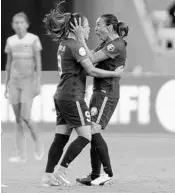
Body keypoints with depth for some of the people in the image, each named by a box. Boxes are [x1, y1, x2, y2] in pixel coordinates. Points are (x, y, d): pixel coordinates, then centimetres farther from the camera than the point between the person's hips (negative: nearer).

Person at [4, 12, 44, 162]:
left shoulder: (33, 40, -5)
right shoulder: (11, 41, 7)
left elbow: (38, 63, -6)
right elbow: (9, 64, 12)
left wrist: (38, 84, -12)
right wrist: (7, 85, 11)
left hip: (29, 81, -4)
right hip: (14, 82, 4)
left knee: (25, 117, -16)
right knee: (18, 119, 2)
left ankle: (37, 141, 8)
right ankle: (21, 154, 4)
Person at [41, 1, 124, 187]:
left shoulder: (63, 44, 15)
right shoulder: (75, 46, -14)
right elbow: (91, 70, -16)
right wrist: (114, 73, -7)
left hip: (61, 95, 9)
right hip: (73, 97, -9)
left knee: (61, 137, 8)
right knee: (85, 136, -5)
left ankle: (48, 175, 6)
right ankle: (61, 170, -6)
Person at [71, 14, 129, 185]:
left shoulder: (117, 45, -14)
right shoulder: (106, 43, 16)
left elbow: (91, 60, -20)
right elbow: (91, 57, 11)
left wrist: (80, 37, -19)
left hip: (107, 94, -10)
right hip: (99, 92, 10)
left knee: (93, 131, -16)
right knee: (93, 133, 6)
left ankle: (108, 172, -11)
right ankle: (95, 176, 8)